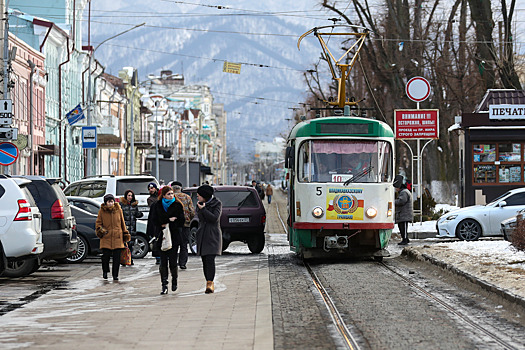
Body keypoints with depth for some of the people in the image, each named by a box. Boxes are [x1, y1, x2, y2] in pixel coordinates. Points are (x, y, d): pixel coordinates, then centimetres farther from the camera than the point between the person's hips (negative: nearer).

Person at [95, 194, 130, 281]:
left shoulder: (118, 210, 8)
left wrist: (125, 234, 15)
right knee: (106, 256, -7)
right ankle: (105, 272, 19)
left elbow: (122, 223, 16)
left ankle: (115, 275, 7)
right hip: (106, 237, -1)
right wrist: (100, 229, -11)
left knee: (117, 257, -4)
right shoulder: (102, 211, 4)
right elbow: (98, 223, 9)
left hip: (117, 237, 1)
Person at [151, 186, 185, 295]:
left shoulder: (177, 205, 1)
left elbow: (181, 222, -1)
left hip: (174, 236, -1)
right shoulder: (157, 206, 4)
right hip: (161, 237, 1)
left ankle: (174, 280, 24)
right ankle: (164, 286, -2)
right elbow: (156, 221, -2)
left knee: (173, 262, -2)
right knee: (163, 262, -5)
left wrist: (168, 224, -10)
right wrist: (170, 220, -9)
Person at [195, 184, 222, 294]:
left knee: (210, 259, -16)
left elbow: (215, 218, -16)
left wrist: (203, 209, -15)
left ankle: (210, 283, -19)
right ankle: (210, 284, 9)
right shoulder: (199, 205, 11)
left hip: (213, 235, -5)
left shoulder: (217, 204, -4)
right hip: (202, 235, 5)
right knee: (204, 260, 3)